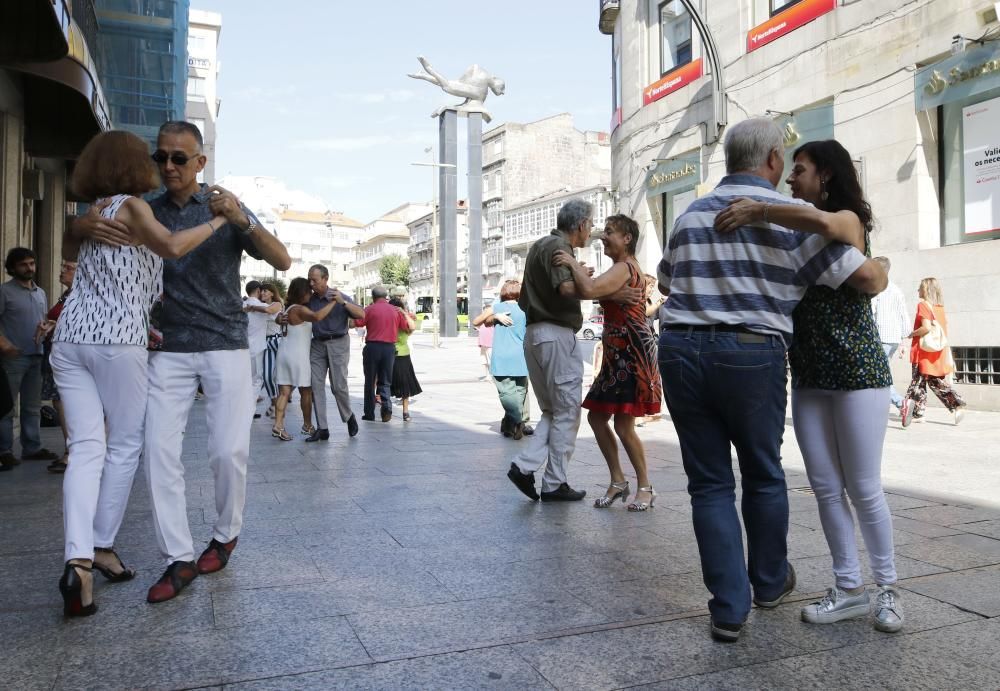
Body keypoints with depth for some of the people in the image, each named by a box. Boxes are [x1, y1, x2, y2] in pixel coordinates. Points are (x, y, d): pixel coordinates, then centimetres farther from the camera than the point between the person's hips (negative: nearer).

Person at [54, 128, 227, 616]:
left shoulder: (89, 212, 18)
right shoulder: (131, 206, -4)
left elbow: (69, 252, 36)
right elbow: (172, 246, -22)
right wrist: (217, 221, -12)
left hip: (69, 338, 6)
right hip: (117, 341, -6)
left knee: (86, 448, 0)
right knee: (124, 446, 7)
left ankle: (78, 558, -11)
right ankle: (102, 546, 13)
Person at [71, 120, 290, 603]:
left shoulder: (226, 207, 3)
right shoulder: (144, 212, 10)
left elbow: (282, 261, -6)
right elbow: (76, 233, 7)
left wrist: (242, 221, -25)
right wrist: (85, 227, -19)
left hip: (224, 346, -2)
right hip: (168, 349, 3)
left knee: (228, 451, -6)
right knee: (159, 449, -5)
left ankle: (226, 535, 18)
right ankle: (179, 558, 3)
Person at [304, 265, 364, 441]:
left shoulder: (339, 296, -5)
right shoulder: (310, 299, 5)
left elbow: (362, 315, -14)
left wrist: (343, 302, -27)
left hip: (338, 344, -4)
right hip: (317, 345, 4)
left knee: (338, 386, -5)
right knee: (316, 385, -3)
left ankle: (349, 417, 23)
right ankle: (322, 429, 0)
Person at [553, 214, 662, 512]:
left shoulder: (624, 268, -14)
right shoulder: (624, 269, 21)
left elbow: (589, 290, -32)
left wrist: (573, 262, -17)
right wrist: (578, 270, 3)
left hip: (633, 354, -11)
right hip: (617, 356, 11)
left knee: (623, 426, -6)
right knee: (596, 416, 10)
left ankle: (645, 487, 11)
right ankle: (618, 481, 19)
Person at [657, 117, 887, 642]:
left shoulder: (691, 215, 13)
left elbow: (665, 280, 28)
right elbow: (866, 278, -5)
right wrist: (880, 268, 19)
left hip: (680, 349, 3)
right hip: (751, 355, -3)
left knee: (709, 482, 10)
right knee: (763, 475, 18)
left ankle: (729, 608, 12)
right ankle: (769, 582, 37)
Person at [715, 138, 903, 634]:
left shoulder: (850, 220, -7)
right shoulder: (800, 236, 14)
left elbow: (824, 222, -33)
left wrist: (757, 211, -25)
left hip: (857, 373, -7)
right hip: (808, 379, 7)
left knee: (863, 489, 1)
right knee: (825, 487, 7)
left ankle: (887, 588, 19)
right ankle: (849, 589, 18)